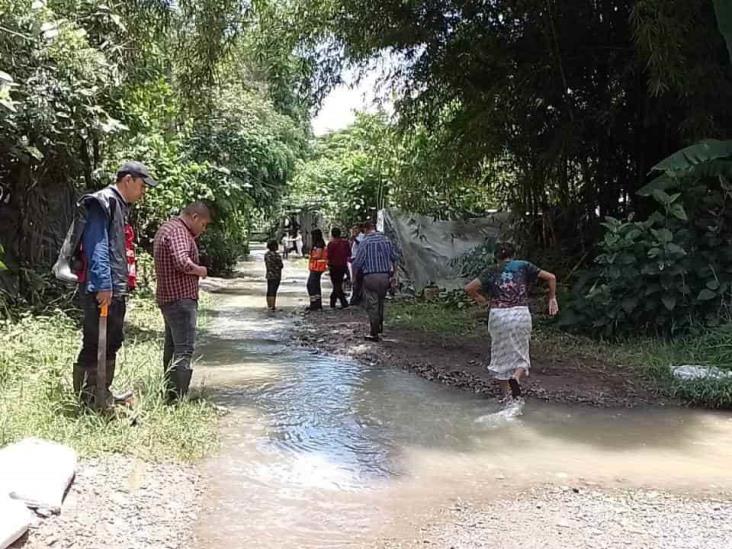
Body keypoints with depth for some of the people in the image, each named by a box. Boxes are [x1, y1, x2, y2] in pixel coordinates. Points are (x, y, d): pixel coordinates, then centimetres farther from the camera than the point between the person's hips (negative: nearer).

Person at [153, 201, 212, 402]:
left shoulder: (167, 228, 19)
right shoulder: (178, 231, -15)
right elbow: (182, 262, -29)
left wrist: (193, 239, 13)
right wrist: (200, 270, -12)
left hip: (169, 297, 11)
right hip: (181, 298, -11)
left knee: (172, 348, 15)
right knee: (184, 349, -12)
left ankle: (170, 395, 23)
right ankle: (178, 398, -13)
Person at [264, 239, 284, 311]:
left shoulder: (266, 254, 3)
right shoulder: (276, 255, -19)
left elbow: (266, 264, 9)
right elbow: (280, 265, -13)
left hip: (268, 275, 7)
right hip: (276, 275, -7)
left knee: (269, 291, 16)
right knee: (273, 291, -5)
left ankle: (269, 305, 25)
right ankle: (273, 307, -4)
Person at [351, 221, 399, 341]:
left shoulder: (365, 242, -10)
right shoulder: (386, 240, 5)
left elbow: (357, 262, -12)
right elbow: (395, 257, 12)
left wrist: (355, 276, 3)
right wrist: (393, 272, 22)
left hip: (370, 277, -5)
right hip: (385, 276, 5)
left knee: (372, 305, 1)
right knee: (380, 302, 22)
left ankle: (374, 334, 3)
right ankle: (380, 327, 32)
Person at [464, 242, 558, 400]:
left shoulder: (491, 272, 5)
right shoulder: (524, 266, 7)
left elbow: (469, 288, -3)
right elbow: (551, 277, 4)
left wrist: (481, 300, 12)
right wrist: (552, 298, 13)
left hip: (498, 315, 0)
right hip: (521, 314, 0)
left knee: (502, 354, 14)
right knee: (520, 353, 14)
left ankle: (507, 393, 17)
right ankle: (516, 377, -15)